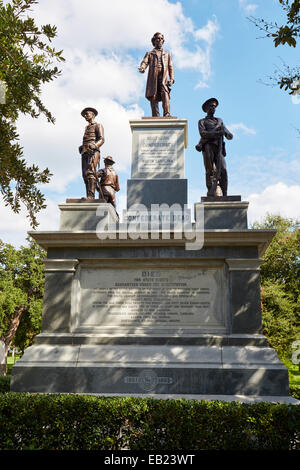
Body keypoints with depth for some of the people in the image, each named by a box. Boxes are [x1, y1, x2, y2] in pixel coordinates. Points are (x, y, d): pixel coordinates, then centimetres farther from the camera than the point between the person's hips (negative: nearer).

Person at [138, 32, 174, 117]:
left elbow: (170, 67, 20)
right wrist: (142, 68, -20)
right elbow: (144, 62, 6)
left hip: (163, 77, -1)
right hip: (153, 77, 1)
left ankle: (167, 114, -37)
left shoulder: (167, 54, 30)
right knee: (153, 97, -9)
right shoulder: (149, 54, 25)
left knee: (165, 93, -25)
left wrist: (171, 79, 3)